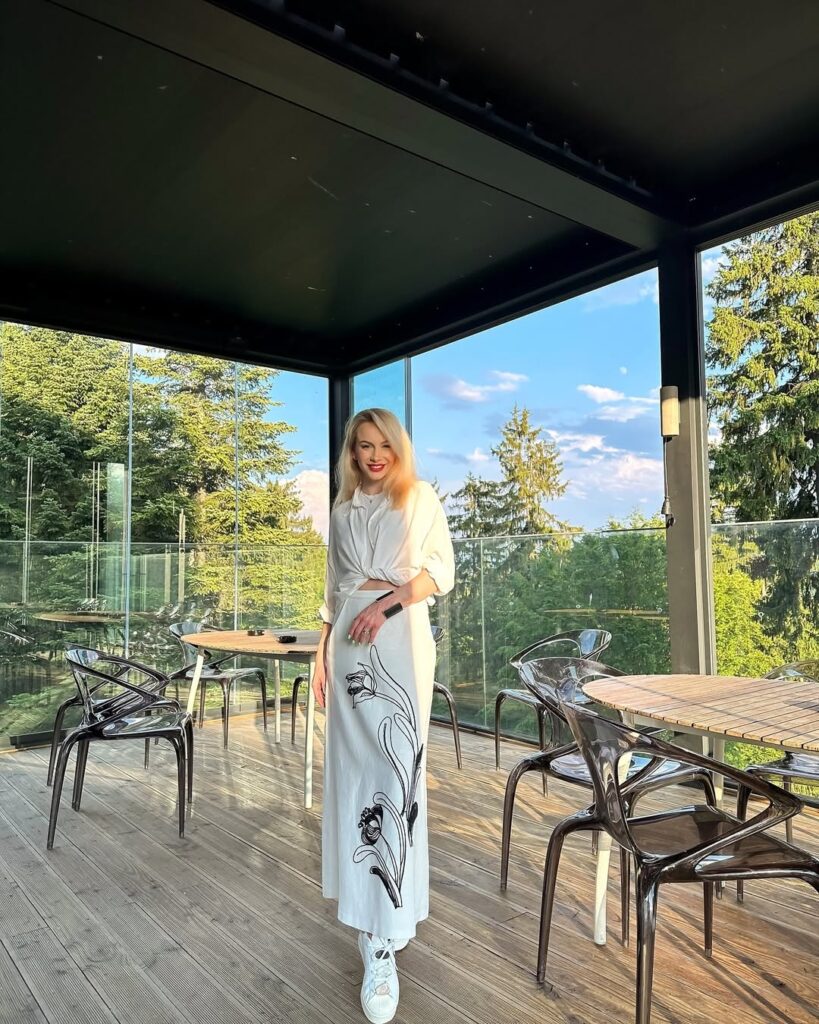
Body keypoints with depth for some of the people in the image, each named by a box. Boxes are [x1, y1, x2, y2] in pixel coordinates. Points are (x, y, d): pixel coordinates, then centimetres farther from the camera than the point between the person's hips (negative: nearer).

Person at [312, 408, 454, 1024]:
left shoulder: (421, 498, 5)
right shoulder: (344, 509, 16)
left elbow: (442, 572, -3)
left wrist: (386, 603, -15)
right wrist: (322, 653, 13)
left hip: (400, 639, -4)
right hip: (351, 644, 4)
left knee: (396, 767, -8)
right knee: (355, 765, 6)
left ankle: (383, 941, -6)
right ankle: (367, 898, 23)